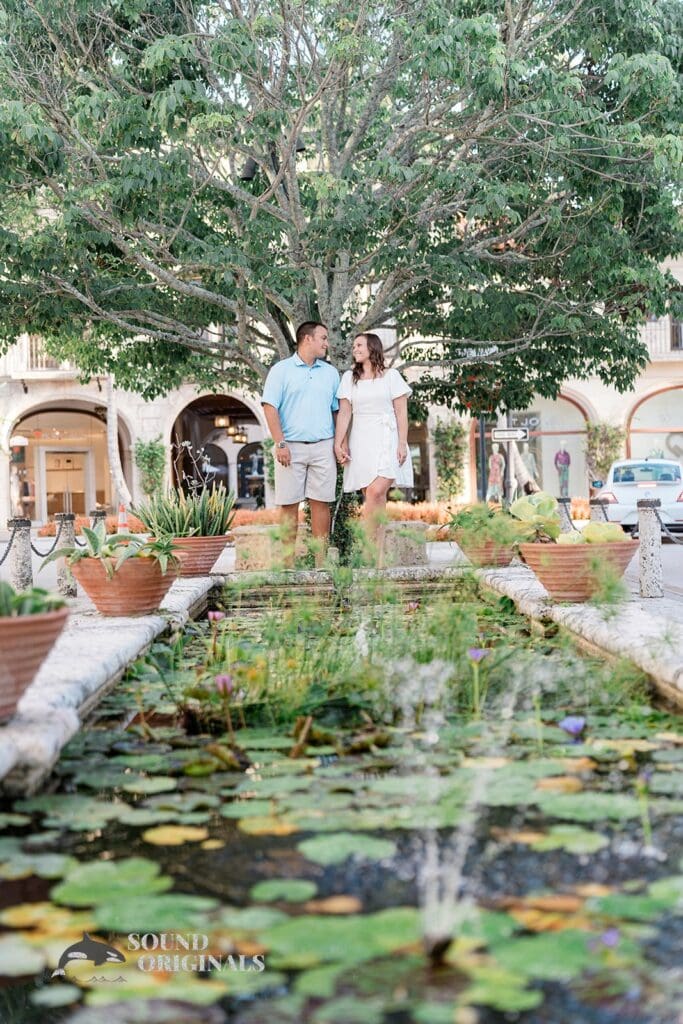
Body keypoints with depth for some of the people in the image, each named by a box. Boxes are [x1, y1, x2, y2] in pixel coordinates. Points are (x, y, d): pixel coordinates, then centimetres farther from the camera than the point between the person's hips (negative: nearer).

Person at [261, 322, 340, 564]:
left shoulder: (330, 372, 15)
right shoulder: (281, 370, 2)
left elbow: (338, 410, 17)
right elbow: (270, 407, -5)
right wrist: (280, 444, -13)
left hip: (323, 446, 3)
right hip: (291, 446, -3)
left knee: (320, 502, 2)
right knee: (289, 504, 0)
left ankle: (321, 561, 6)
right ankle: (289, 562, 5)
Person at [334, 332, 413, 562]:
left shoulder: (391, 376, 6)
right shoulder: (349, 378, 12)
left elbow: (401, 412, 4)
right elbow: (344, 412, 6)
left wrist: (402, 443, -5)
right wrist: (338, 443, -5)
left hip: (387, 441, -2)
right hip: (360, 443, 3)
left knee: (376, 492, -21)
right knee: (374, 500, 0)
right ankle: (376, 558, 1)